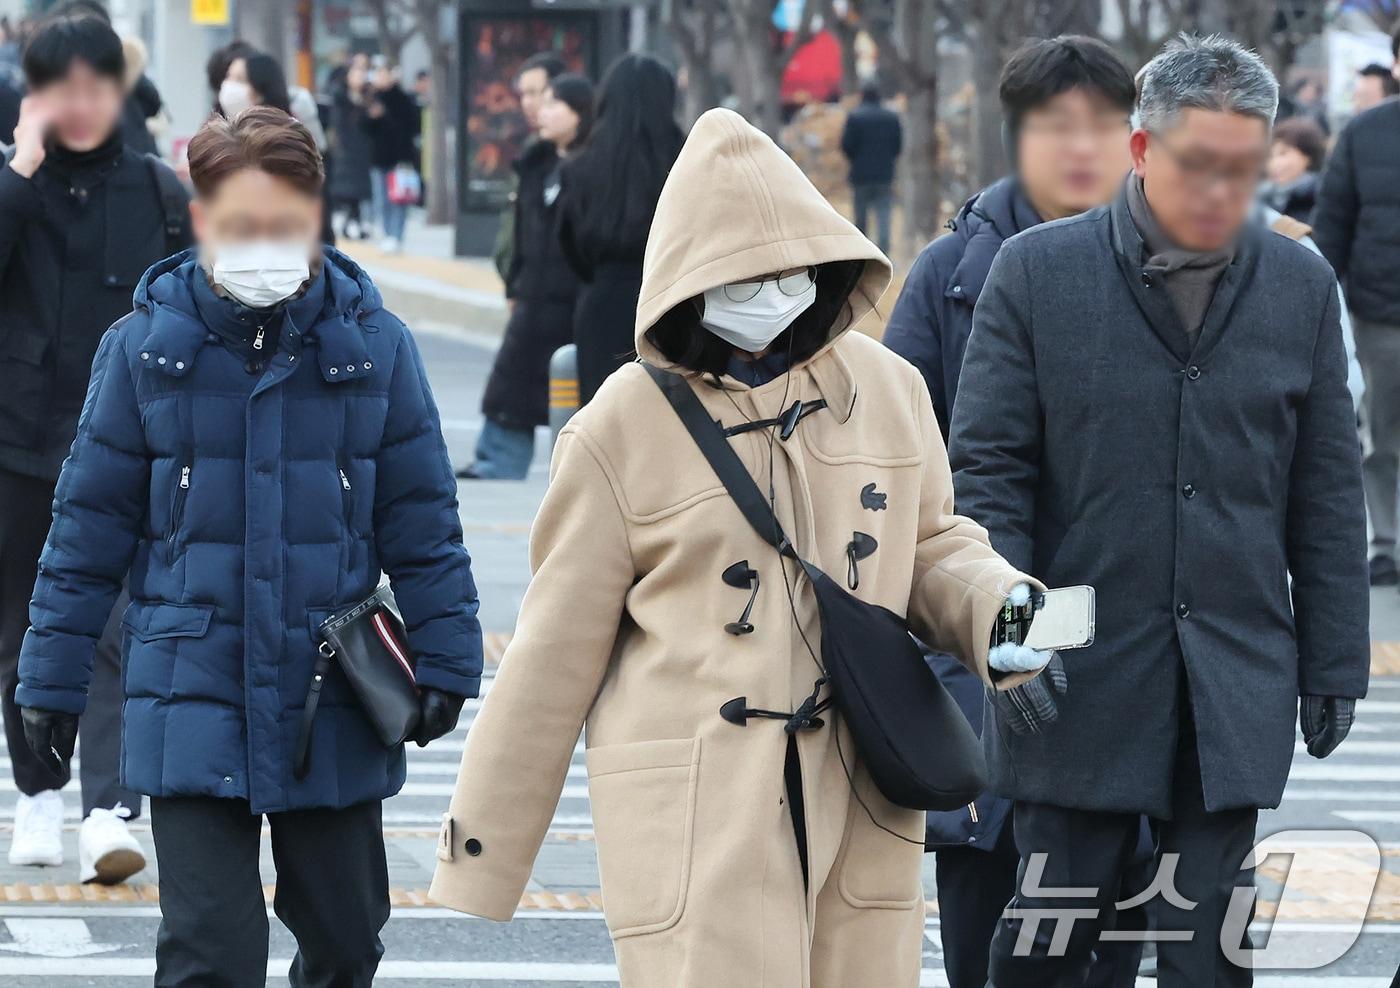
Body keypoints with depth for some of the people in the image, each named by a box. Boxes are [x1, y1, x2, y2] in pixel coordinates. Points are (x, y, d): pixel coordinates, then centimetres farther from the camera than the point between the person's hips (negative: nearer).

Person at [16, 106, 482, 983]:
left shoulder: (374, 345, -1)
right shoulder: (146, 348, -3)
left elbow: (423, 523, 5)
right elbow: (89, 528, 3)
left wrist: (444, 662, 0)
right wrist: (52, 678, 4)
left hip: (335, 712, 2)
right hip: (194, 705, -2)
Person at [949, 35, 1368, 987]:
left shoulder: (1300, 285, 5)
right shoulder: (1037, 271, -2)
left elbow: (1329, 496, 10)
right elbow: (987, 469, -1)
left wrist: (1335, 663, 8)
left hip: (1236, 686, 2)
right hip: (1081, 684, -2)